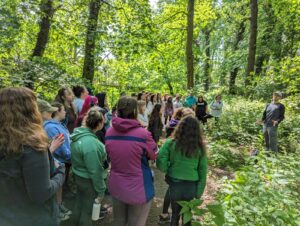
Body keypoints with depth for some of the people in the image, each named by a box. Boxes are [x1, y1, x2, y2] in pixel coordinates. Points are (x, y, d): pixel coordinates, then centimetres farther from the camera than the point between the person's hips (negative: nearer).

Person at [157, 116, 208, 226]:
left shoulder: (170, 143, -13)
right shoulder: (200, 147, -7)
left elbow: (161, 164, -17)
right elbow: (203, 171, -2)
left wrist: (169, 170, 3)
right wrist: (199, 192, 6)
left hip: (175, 184, -1)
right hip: (191, 186, 1)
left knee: (175, 213, 20)